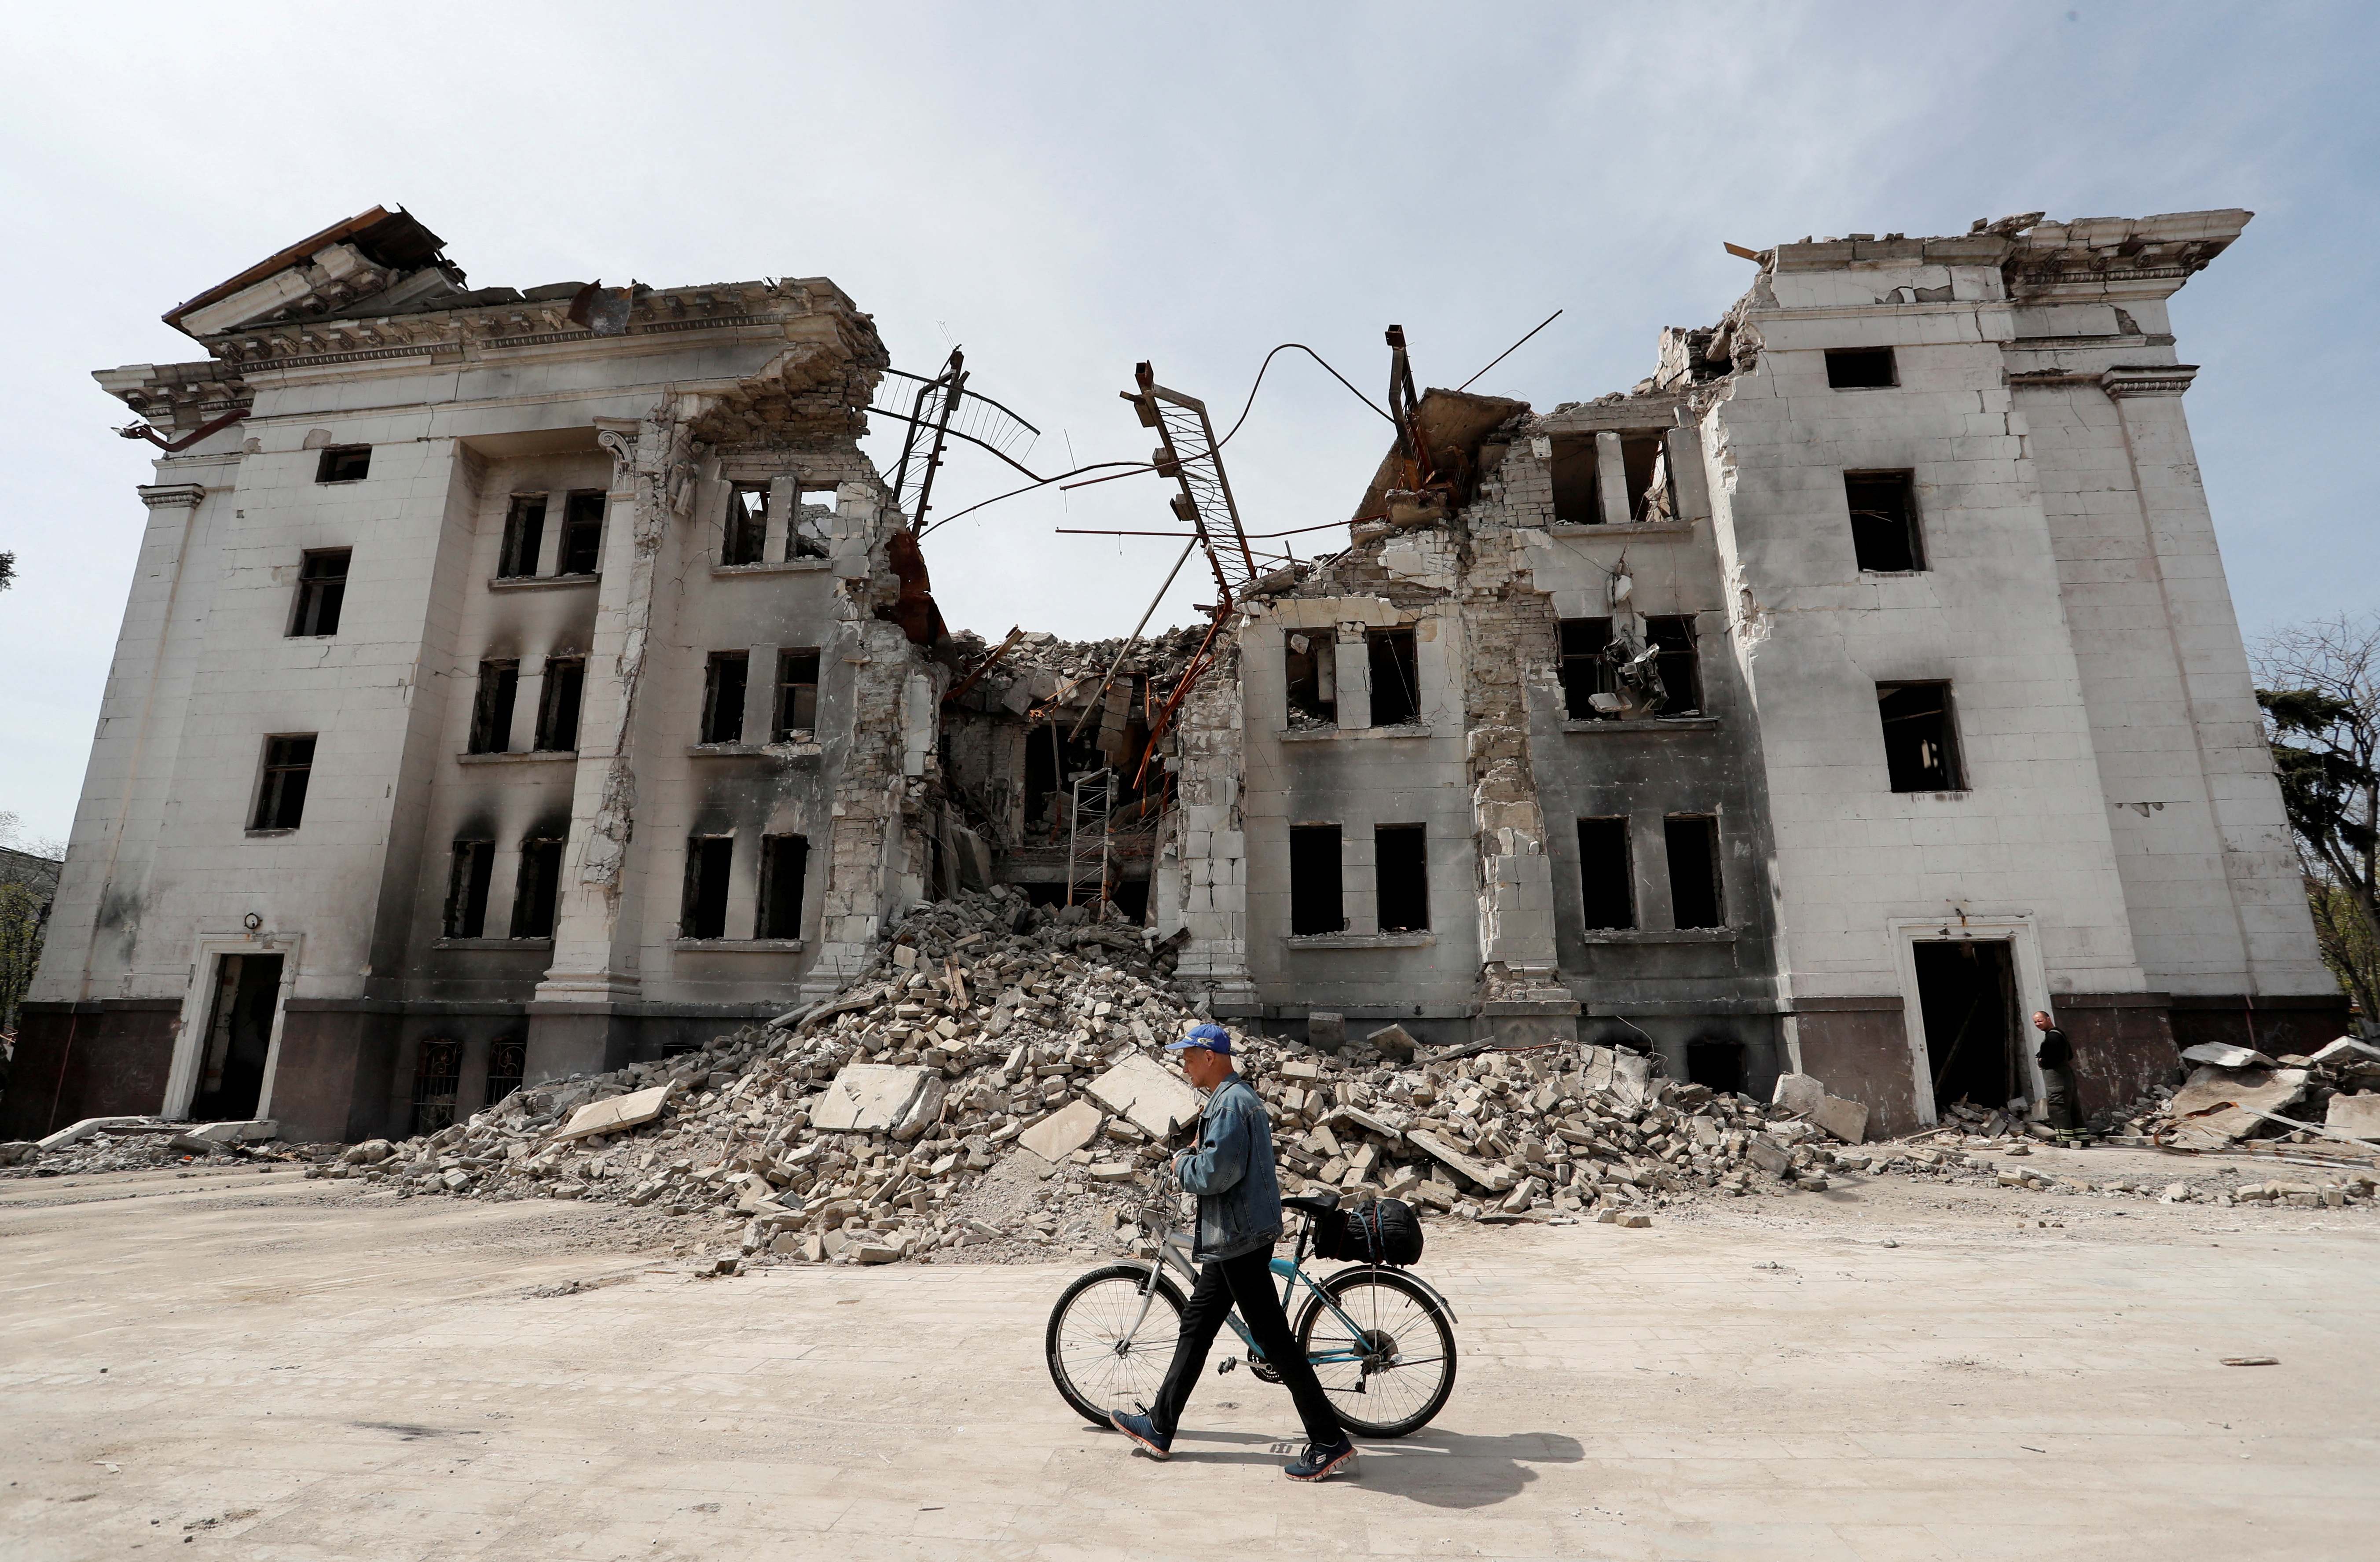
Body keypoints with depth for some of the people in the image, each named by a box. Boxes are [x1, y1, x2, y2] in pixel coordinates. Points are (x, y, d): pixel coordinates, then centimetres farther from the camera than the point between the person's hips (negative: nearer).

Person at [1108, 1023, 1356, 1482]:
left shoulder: (1230, 1104, -19)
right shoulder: (1241, 1098, 14)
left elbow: (1216, 1172, -27)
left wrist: (1182, 1164, -9)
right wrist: (1193, 1159, 15)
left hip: (1241, 1239, -11)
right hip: (1233, 1238, 11)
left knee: (1273, 1339, -4)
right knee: (1195, 1326, 17)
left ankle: (1331, 1442, 6)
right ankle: (1160, 1427, 28)